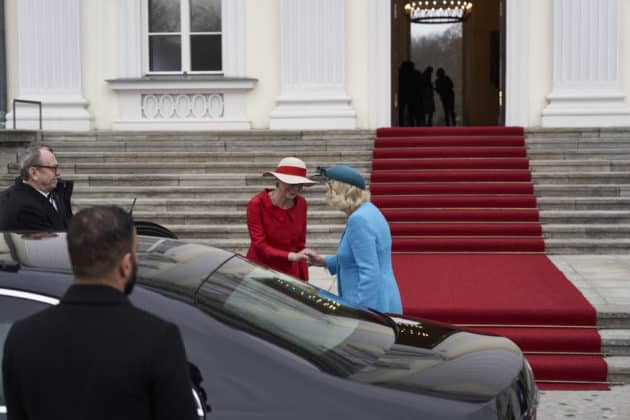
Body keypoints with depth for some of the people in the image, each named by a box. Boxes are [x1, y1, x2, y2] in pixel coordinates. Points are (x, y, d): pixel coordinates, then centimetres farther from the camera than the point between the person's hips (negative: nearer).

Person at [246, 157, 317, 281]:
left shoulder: (301, 204, 0)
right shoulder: (257, 204, -13)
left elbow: (300, 243, 9)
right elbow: (260, 246, -17)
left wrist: (304, 279, 5)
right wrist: (292, 256, -31)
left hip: (290, 272, 4)